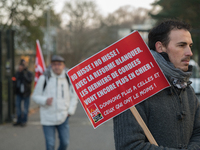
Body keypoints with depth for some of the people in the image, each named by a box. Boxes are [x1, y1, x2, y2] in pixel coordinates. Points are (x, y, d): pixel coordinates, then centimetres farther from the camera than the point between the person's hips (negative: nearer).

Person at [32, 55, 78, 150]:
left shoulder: (68, 79, 5)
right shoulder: (44, 78, -4)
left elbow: (74, 97, 14)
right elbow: (35, 96, 0)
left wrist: (70, 111, 0)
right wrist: (45, 100, -19)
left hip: (63, 117, 2)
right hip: (48, 118, -2)